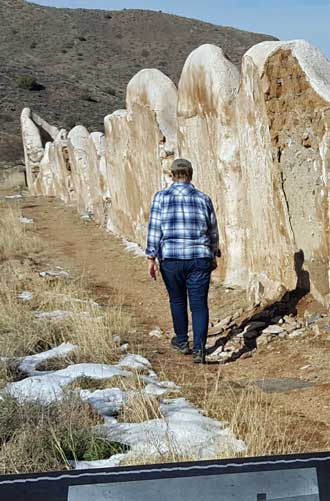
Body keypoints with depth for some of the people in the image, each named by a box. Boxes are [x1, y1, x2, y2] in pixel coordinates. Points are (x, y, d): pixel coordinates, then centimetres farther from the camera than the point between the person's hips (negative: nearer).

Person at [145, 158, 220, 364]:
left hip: (170, 259, 0)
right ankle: (199, 349, -11)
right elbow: (213, 231, 10)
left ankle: (182, 341, 32)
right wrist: (214, 256, 23)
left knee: (177, 300, 18)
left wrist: (151, 257, 0)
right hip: (200, 259, 0)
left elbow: (154, 229, -4)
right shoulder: (203, 199, 3)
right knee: (199, 304, 0)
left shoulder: (161, 197, -1)